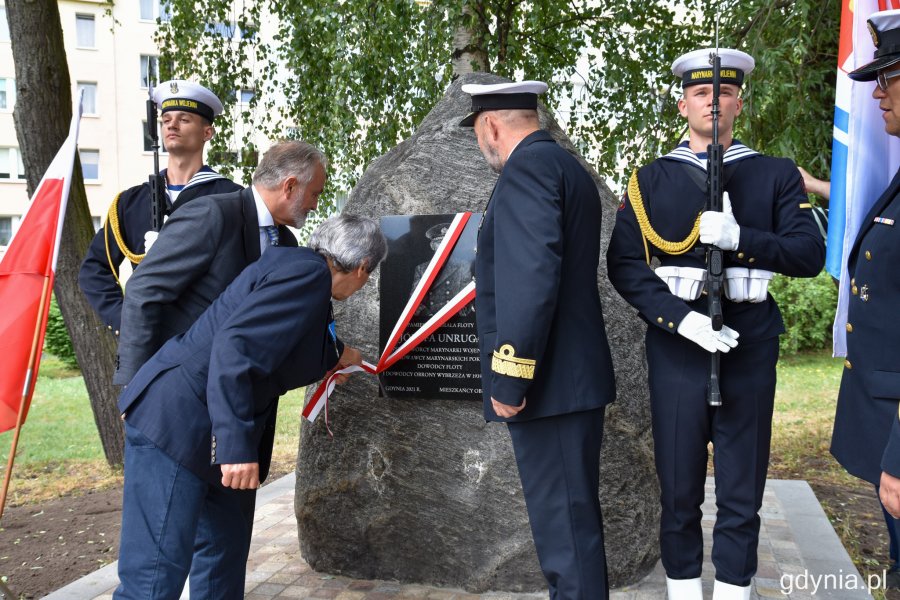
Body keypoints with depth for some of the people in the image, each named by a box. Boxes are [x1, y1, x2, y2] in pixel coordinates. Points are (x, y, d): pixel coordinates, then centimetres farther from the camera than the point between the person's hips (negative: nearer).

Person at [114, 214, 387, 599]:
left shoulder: (301, 267, 15)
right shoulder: (309, 273, -14)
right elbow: (235, 345, -26)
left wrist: (336, 356, 52)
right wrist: (237, 445, -27)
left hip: (200, 427, 10)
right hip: (175, 423, -10)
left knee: (228, 543, 19)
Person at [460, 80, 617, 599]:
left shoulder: (527, 167, -12)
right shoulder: (569, 167, 18)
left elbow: (531, 278, -23)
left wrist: (509, 378, -20)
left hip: (549, 384, -10)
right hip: (575, 376, 10)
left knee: (564, 524, -1)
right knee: (574, 514, 19)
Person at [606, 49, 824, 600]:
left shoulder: (777, 175, 7)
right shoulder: (651, 180, 5)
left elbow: (810, 254, -3)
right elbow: (624, 264, -4)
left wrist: (738, 237, -19)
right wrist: (683, 320, -17)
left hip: (750, 348, 1)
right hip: (676, 347, 0)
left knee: (742, 493, 8)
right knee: (679, 490, 10)